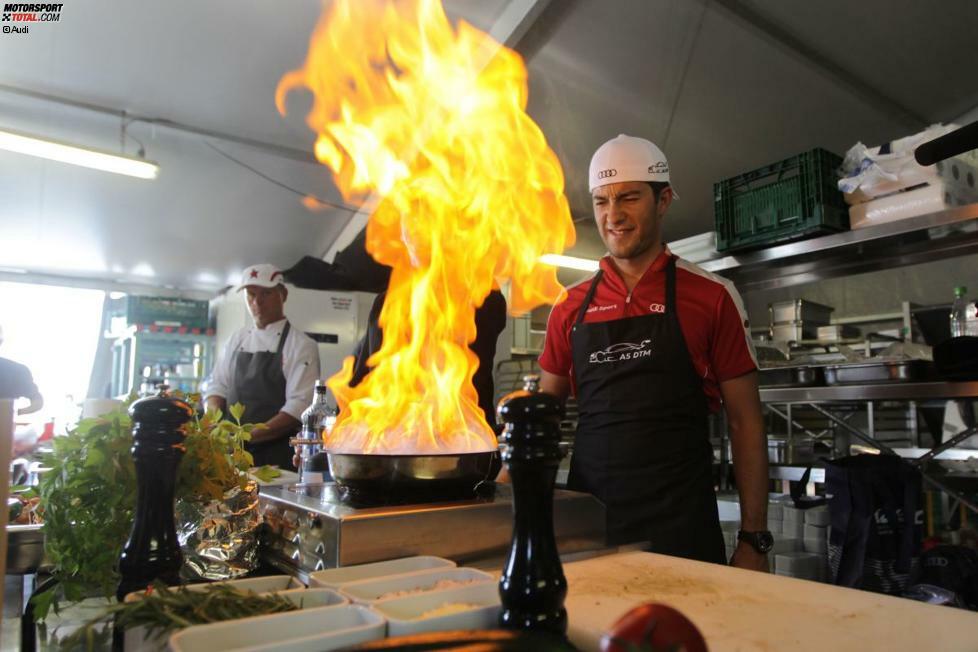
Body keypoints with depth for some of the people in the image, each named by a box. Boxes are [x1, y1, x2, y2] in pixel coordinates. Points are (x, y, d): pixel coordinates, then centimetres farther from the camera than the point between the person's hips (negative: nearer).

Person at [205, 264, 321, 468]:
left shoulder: (301, 345, -6)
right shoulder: (237, 340, 11)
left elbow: (299, 407, -14)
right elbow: (218, 386, 13)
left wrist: (250, 435, -21)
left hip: (278, 458, -4)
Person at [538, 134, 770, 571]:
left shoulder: (712, 297, -2)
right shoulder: (571, 306, 5)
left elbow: (744, 422, 0)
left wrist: (754, 540, -3)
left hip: (681, 524, -2)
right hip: (586, 517, 3)